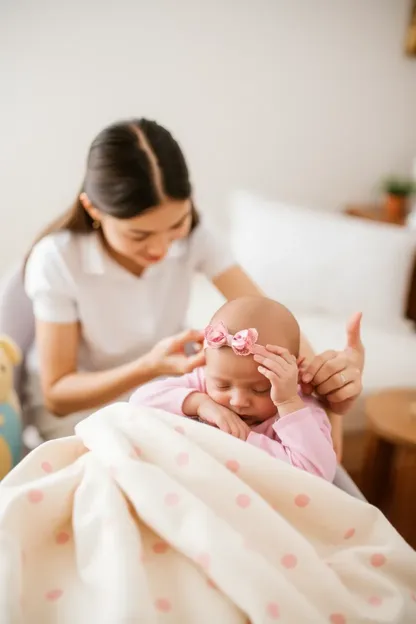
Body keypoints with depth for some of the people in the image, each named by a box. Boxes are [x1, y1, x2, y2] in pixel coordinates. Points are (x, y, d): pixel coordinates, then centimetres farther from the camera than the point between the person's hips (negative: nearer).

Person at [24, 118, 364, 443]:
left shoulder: (193, 236, -15)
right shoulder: (56, 260, -24)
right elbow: (56, 395, -18)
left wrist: (322, 369, -43)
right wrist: (150, 365, -35)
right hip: (79, 407, -3)